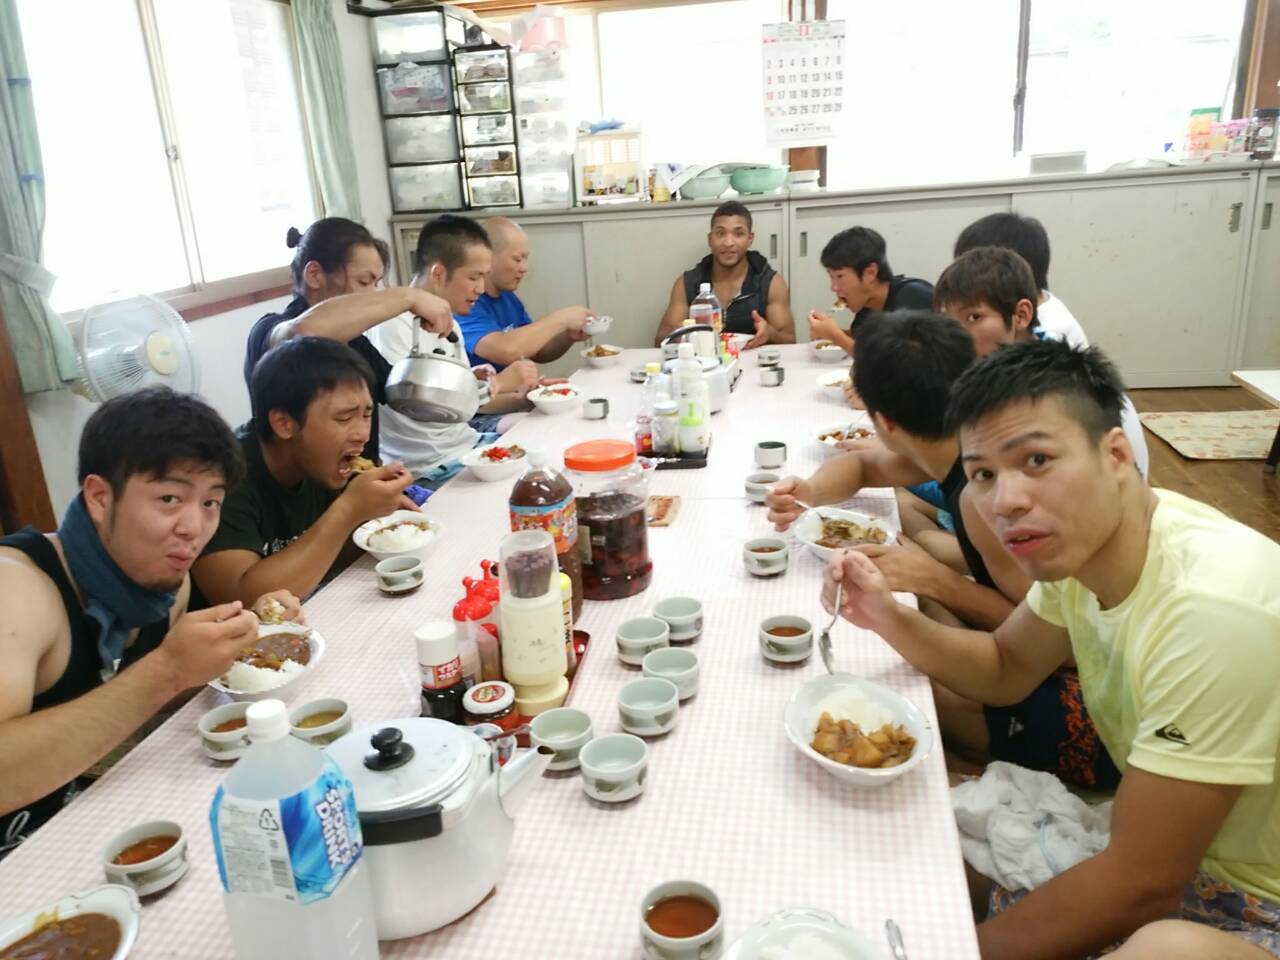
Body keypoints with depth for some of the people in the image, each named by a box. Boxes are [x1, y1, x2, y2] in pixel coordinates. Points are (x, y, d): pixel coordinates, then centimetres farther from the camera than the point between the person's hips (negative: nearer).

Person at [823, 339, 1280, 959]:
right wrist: (890, 619, -9)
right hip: (1165, 841, 8)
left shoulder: (1211, 608, -33)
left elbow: (1140, 886, -26)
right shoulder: (1076, 536, -8)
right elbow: (1006, 669, 10)